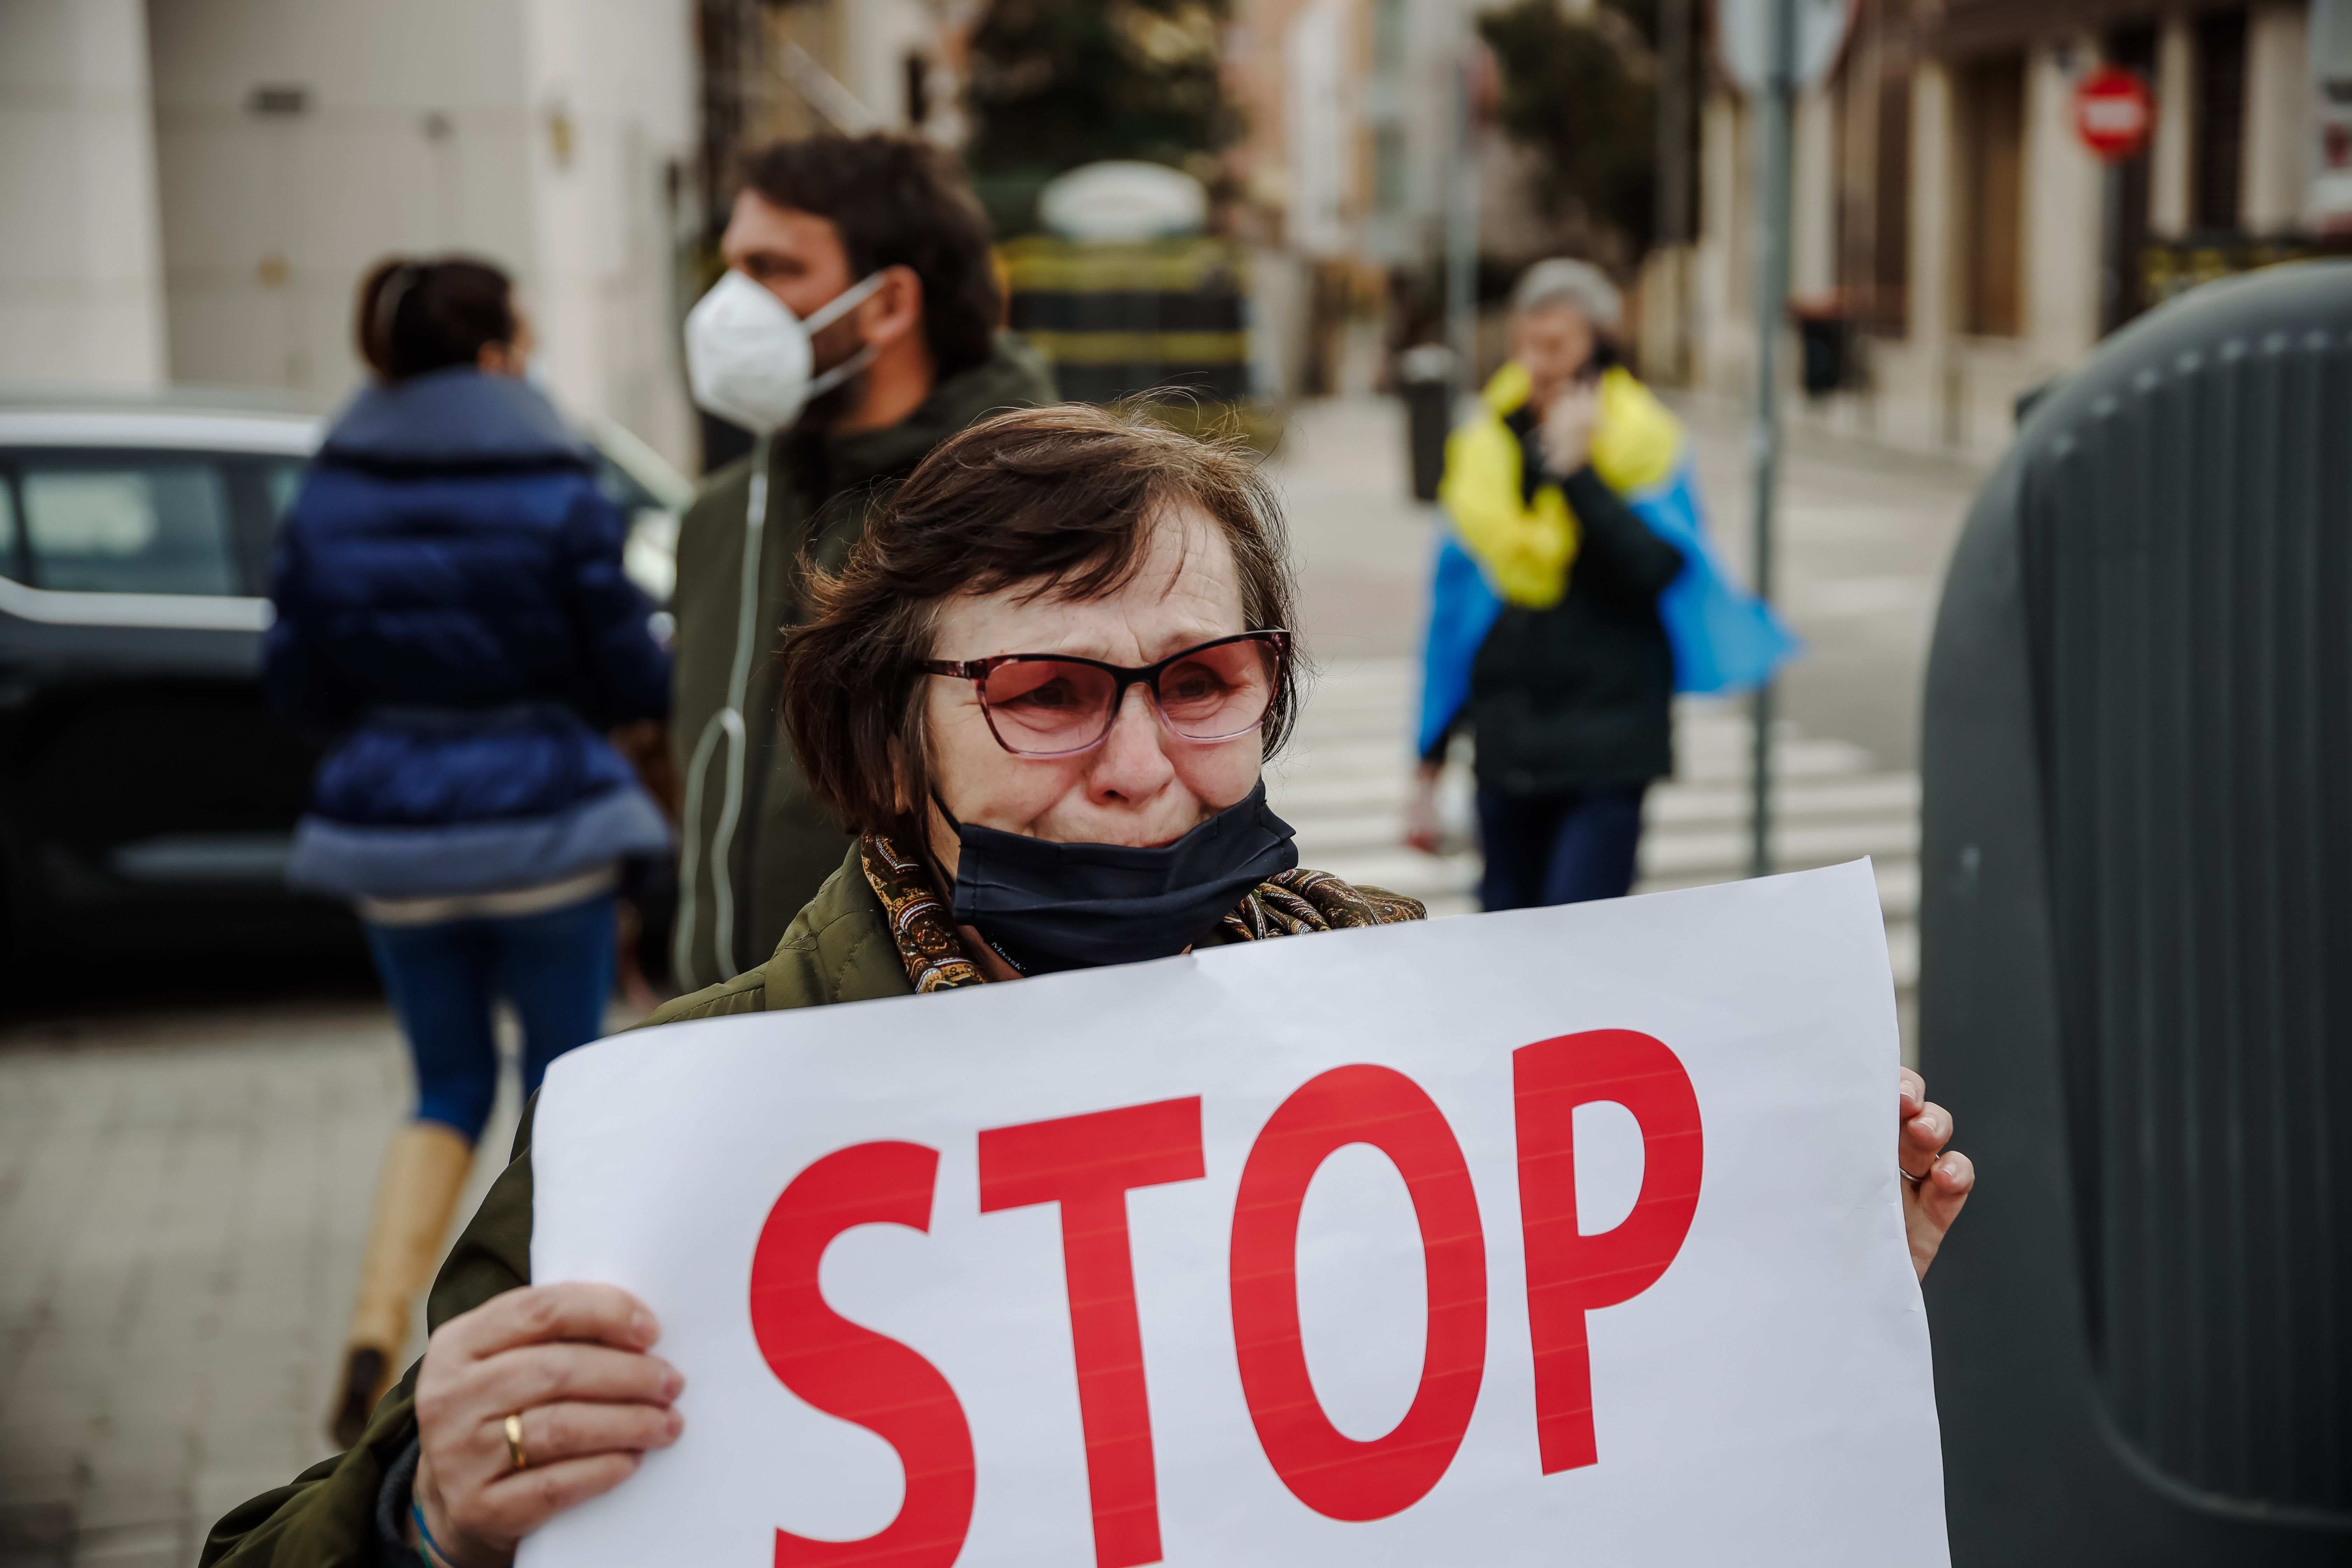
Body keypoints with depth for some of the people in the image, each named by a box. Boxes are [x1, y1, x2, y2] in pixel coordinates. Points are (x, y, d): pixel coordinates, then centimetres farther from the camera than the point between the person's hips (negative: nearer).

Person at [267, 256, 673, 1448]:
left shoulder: (328, 496, 1)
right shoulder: (554, 491, -10)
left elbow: (296, 687, 4)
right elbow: (630, 680, -6)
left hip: (390, 823, 4)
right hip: (541, 820, -4)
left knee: (451, 1088, 17)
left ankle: (376, 1338, 2)